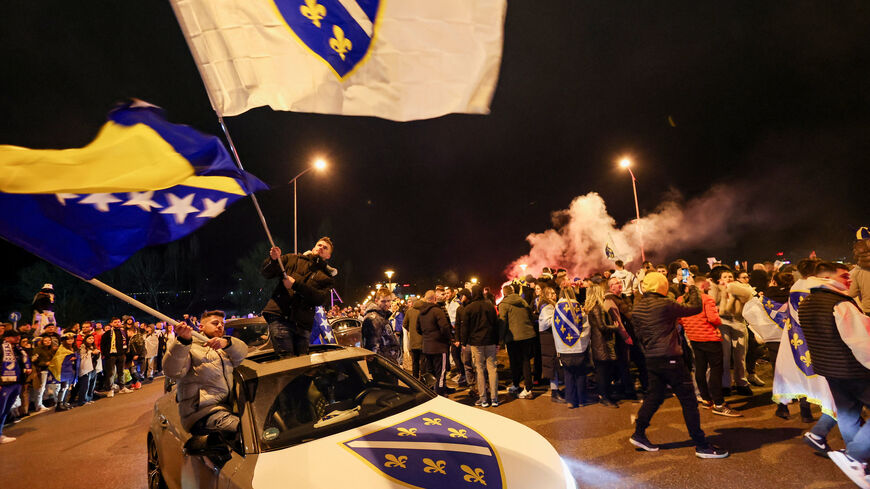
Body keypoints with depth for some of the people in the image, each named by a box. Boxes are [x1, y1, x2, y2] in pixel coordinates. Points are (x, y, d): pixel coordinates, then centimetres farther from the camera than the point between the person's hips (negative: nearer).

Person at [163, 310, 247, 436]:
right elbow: (173, 372, -11)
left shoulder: (223, 349, 26)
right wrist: (183, 341, -25)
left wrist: (226, 343, -16)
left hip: (228, 406, 7)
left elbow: (242, 352, 6)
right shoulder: (191, 346, 7)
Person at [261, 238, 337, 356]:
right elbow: (266, 273, 17)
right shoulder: (293, 259, 18)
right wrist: (273, 260, -5)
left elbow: (321, 299, -2)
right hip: (280, 316, -2)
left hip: (303, 325, 2)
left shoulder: (328, 276, 16)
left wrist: (295, 284, -9)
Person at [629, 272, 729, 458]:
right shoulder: (664, 304, -16)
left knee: (654, 396, 19)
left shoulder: (637, 307, 5)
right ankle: (701, 445, 13)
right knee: (688, 400, 4)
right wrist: (692, 287, 7)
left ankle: (639, 434, 24)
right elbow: (695, 308, -7)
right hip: (670, 359, -7)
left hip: (651, 359, 7)